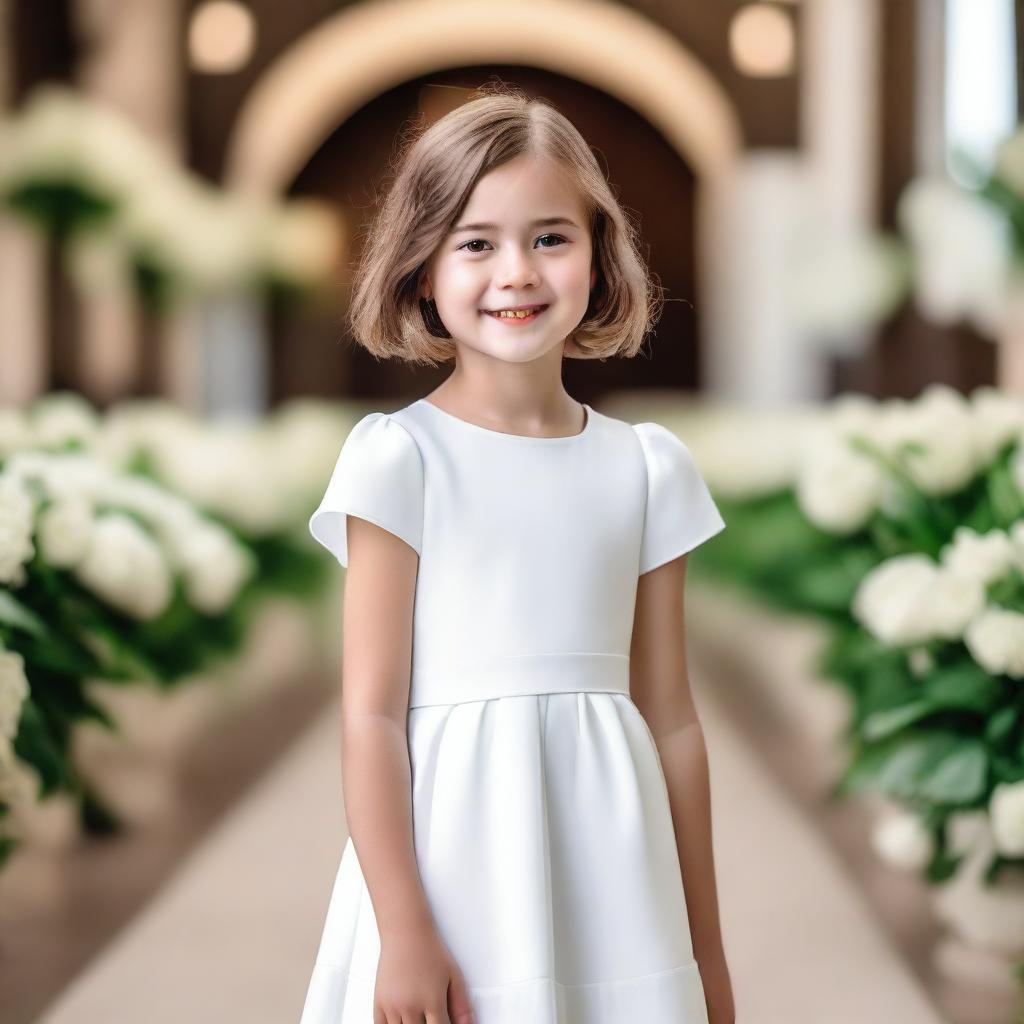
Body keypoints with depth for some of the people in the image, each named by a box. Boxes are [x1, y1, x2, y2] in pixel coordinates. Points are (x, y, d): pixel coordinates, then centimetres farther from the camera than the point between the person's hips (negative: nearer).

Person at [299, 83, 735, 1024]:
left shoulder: (648, 467, 5)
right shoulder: (398, 458, -6)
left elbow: (671, 719, 8)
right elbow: (371, 713, -8)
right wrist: (403, 933, -12)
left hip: (616, 895, 3)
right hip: (453, 870, -3)